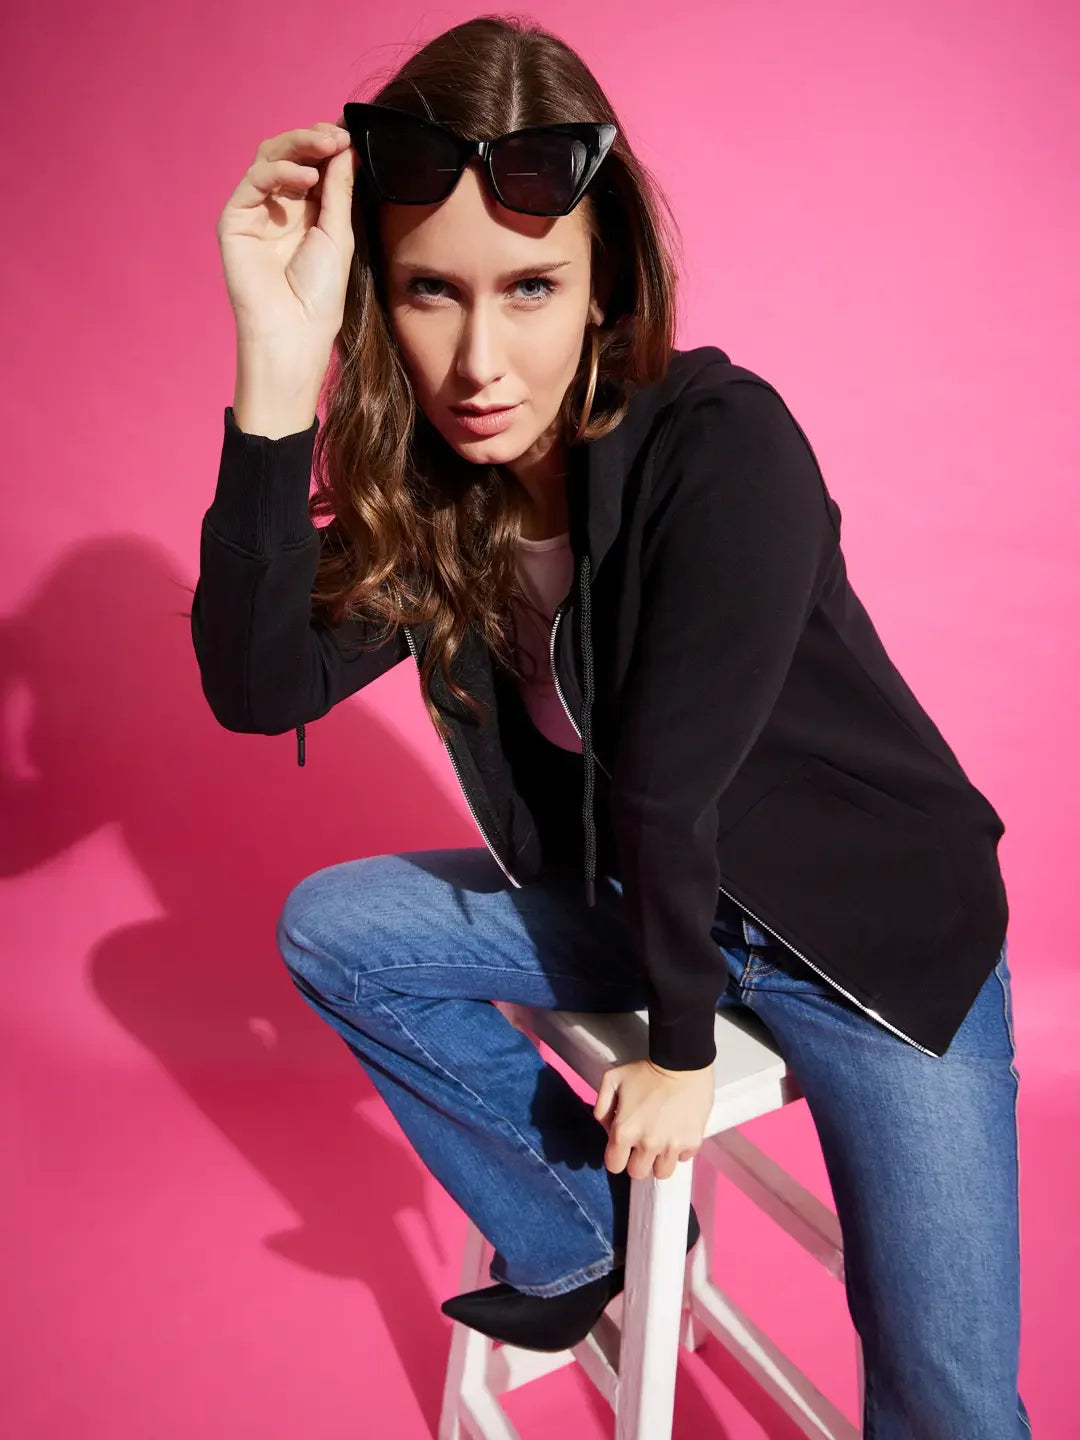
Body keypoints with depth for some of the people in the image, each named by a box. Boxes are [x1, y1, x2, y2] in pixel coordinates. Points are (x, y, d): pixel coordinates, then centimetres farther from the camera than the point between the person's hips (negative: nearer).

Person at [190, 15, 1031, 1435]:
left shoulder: (725, 450, -28)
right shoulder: (430, 476, -9)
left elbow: (667, 788, -24)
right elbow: (258, 686, -22)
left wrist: (680, 1045, -13)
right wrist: (278, 375, -32)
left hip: (871, 920, -5)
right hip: (632, 896, 6)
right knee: (329, 928, -2)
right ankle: (586, 1234, 13)